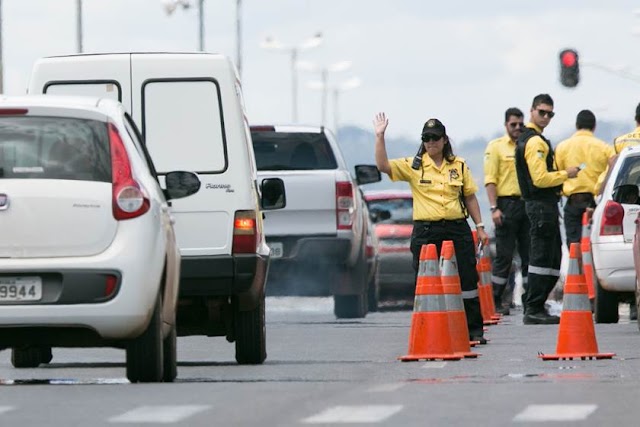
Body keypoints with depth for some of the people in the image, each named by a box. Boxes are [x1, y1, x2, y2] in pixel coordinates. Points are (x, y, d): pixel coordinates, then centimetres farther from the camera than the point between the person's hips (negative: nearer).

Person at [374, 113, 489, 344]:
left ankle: (474, 330, 8)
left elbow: (470, 197, 14)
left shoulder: (459, 165, 10)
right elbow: (383, 165, -8)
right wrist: (380, 137, -15)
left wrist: (480, 227, 10)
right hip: (426, 232, -1)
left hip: (458, 229, 1)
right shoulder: (413, 166, 3)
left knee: (467, 281, 1)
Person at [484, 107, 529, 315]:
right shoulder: (496, 147, 1)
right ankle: (495, 301, 1)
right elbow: (490, 180, -5)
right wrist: (494, 208, -14)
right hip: (507, 204, -5)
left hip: (527, 204, 5)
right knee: (504, 255, -4)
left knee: (529, 254, 5)